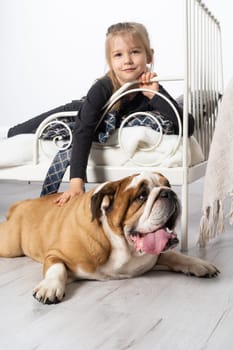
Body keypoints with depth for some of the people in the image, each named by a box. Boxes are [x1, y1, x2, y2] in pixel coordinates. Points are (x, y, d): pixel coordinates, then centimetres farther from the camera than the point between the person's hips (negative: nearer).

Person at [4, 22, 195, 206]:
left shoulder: (151, 89, -33)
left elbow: (187, 128, -41)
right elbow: (83, 131, -47)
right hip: (77, 114, -2)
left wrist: (154, 94, -48)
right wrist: (76, 181, -58)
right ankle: (8, 131, 41)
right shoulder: (102, 88, -41)